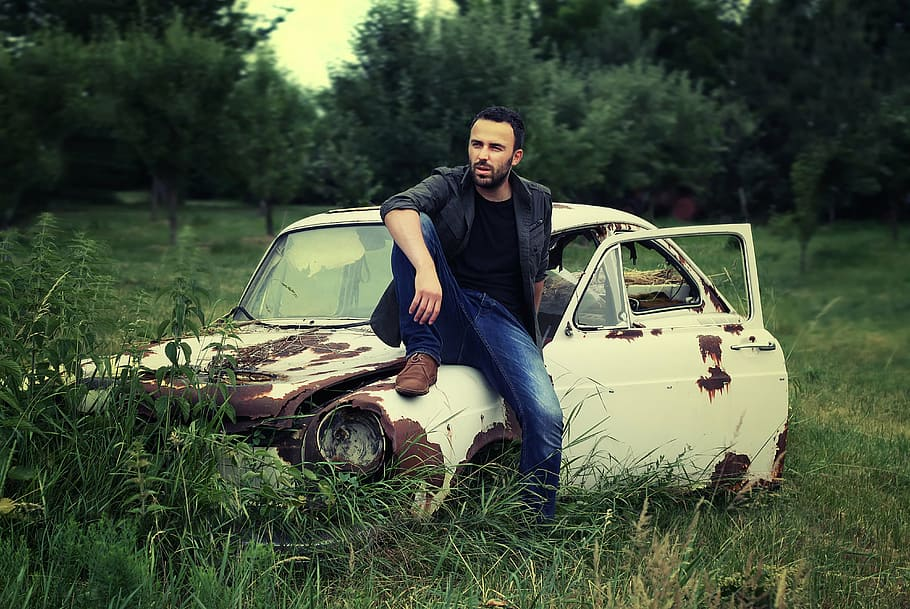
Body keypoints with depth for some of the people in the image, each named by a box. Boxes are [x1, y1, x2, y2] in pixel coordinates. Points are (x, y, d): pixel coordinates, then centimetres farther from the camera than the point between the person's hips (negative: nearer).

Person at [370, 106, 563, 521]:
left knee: (546, 418, -24)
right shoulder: (449, 185, -2)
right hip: (444, 315, -1)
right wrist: (425, 269, -43)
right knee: (416, 226, -23)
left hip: (502, 321, 1)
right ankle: (423, 355, -19)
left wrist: (527, 339, 25)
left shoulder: (537, 203, 9)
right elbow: (396, 208, -25)